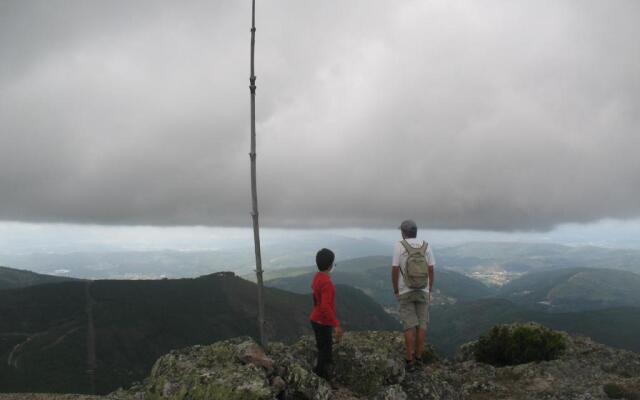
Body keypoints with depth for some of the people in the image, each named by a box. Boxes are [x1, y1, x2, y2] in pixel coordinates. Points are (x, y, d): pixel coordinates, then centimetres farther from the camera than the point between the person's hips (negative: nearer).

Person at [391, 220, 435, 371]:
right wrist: (429, 291, 10)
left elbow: (394, 271, -12)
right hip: (422, 292, 2)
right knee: (421, 324, 13)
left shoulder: (399, 246, -12)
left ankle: (410, 360, 3)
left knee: (409, 325, 3)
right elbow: (431, 271, -1)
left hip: (406, 292, -2)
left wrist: (395, 291, 0)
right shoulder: (426, 246, -2)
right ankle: (418, 357, 18)